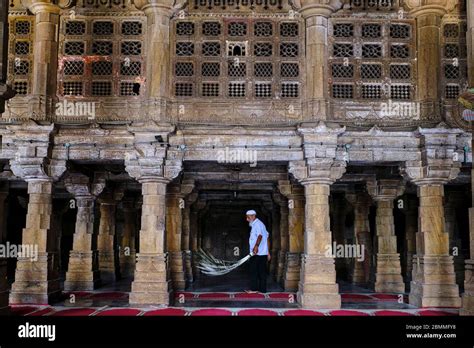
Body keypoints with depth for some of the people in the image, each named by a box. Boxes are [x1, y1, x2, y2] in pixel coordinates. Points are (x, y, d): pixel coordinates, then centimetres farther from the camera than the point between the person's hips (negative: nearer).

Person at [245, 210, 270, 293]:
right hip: (263, 253, 10)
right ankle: (262, 289, 10)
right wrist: (268, 252, 24)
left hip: (257, 253, -10)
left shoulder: (257, 224, -8)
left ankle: (254, 288, -3)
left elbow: (260, 235, -26)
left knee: (254, 271, -4)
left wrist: (256, 246, -41)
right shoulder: (260, 224, 23)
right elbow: (267, 239, 24)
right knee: (262, 272, 8)